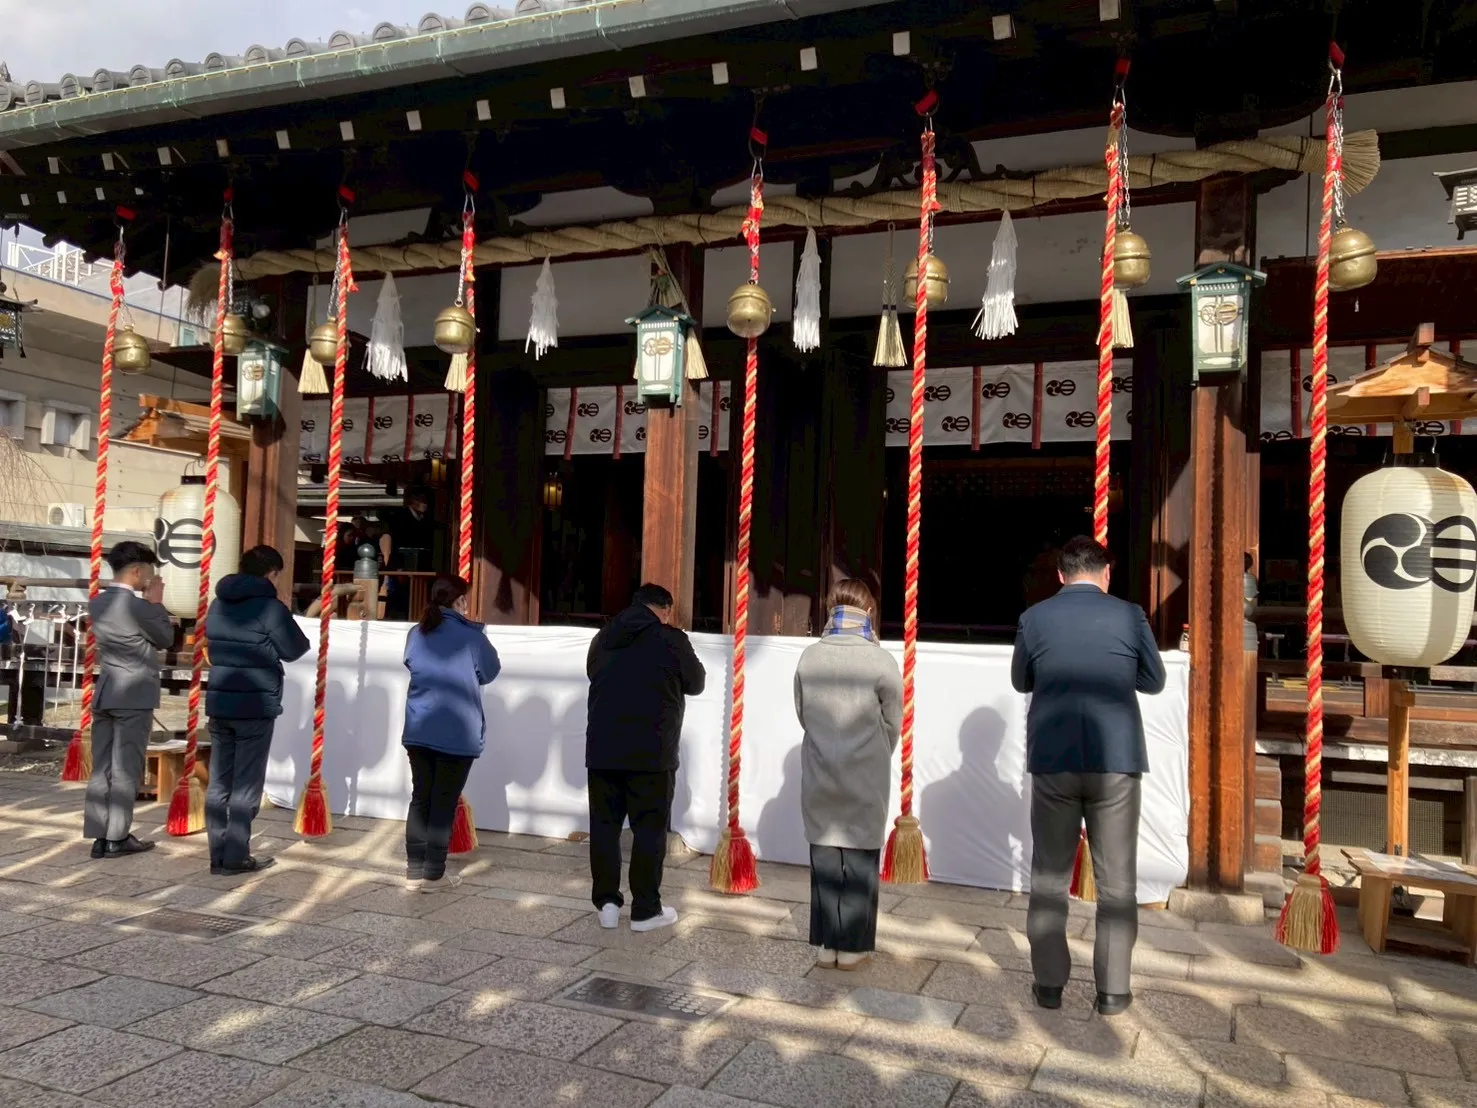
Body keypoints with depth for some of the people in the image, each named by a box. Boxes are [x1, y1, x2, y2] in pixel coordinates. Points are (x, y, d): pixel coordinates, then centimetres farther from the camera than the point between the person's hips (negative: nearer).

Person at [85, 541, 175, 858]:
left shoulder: (97, 603, 8)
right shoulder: (138, 605, -16)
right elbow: (166, 639, -2)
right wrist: (156, 603, 3)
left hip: (104, 694, 8)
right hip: (135, 697, -7)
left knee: (101, 768, 9)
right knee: (125, 769, -1)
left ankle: (99, 836, 12)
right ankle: (117, 837, 3)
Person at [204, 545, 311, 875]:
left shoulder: (218, 605, 10)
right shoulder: (270, 607, -12)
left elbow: (215, 646, 17)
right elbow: (295, 649, -6)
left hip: (219, 702, 6)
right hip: (255, 705, -6)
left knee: (219, 781, 9)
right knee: (246, 784, 1)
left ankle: (218, 855, 14)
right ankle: (236, 857, 4)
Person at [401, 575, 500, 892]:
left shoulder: (416, 634, 4)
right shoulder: (471, 636, -10)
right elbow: (490, 672, 4)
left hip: (418, 730, 5)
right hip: (457, 733, -5)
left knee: (420, 799, 12)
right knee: (444, 803, 3)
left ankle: (414, 871, 15)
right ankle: (433, 874, 8)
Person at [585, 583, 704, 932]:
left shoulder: (604, 638, 8)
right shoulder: (671, 639, -7)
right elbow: (696, 683, 4)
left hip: (602, 748, 4)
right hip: (651, 752, -4)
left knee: (604, 825, 12)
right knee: (649, 829, 4)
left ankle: (606, 902, 14)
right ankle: (646, 909, 8)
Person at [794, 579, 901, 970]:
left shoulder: (809, 657, -4)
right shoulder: (882, 662, -13)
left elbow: (802, 715, 5)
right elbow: (892, 725, -4)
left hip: (820, 775, 3)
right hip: (865, 779, -3)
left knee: (824, 860, 12)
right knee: (859, 861, 8)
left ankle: (827, 945, 19)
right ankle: (853, 947, 15)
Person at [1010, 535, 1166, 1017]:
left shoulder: (1035, 618, 1)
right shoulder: (1129, 615, -1)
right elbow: (1154, 681, 12)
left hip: (1052, 761, 1)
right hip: (1116, 760, -1)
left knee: (1049, 877, 11)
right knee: (1116, 881, 9)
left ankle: (1049, 983, 16)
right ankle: (1113, 989, 13)